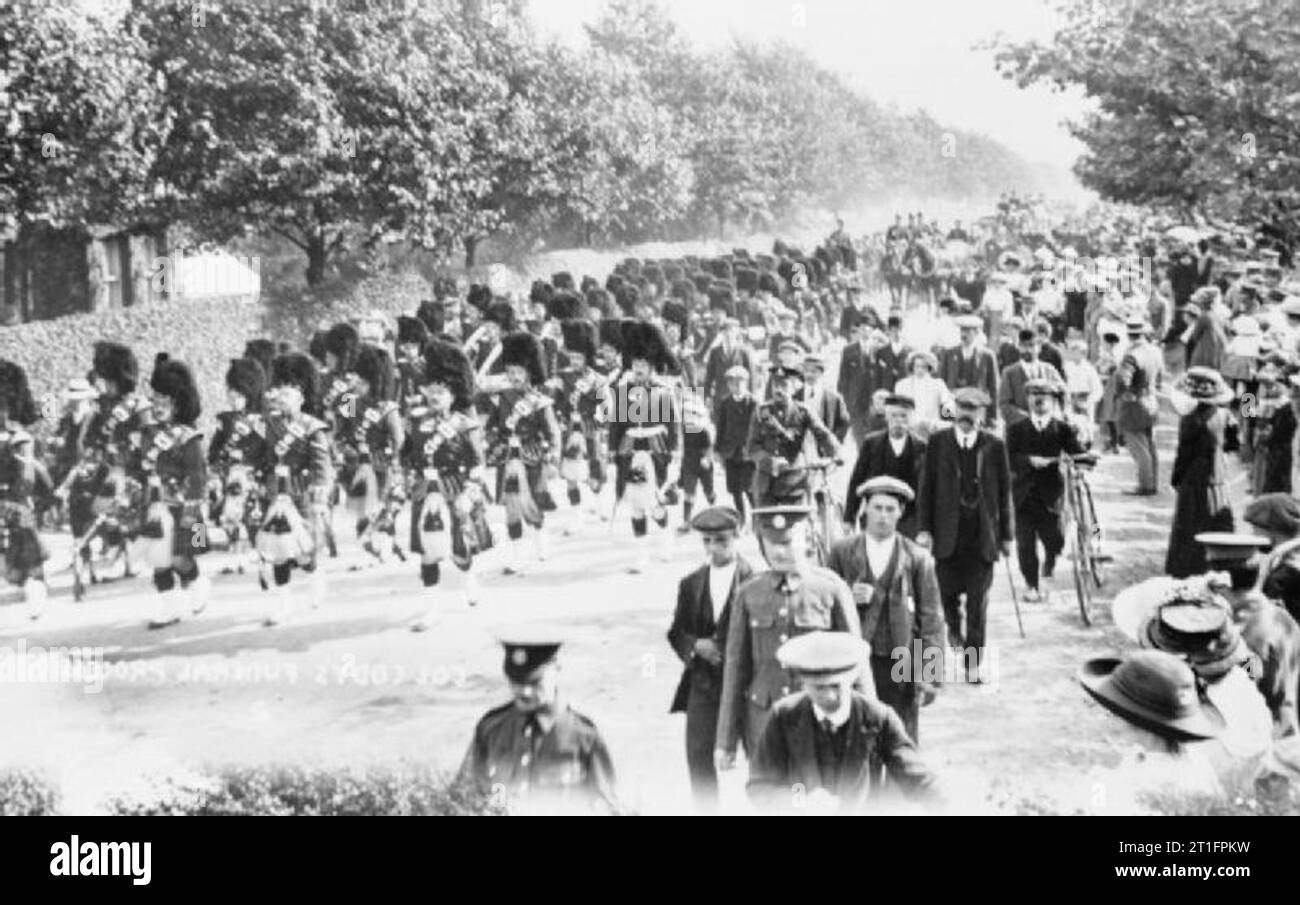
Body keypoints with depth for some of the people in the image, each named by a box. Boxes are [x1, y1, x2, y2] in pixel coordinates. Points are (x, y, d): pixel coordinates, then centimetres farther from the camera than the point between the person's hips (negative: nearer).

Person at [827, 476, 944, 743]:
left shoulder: (918, 558, 3)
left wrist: (930, 675, -5)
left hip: (900, 664, -1)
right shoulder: (842, 552, 7)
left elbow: (931, 619, 2)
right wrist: (847, 598, -12)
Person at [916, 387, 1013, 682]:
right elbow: (927, 487, 2)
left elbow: (1004, 492, 5)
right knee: (947, 591, 8)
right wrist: (924, 528, -4)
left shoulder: (995, 445, 0)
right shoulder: (938, 442, 1)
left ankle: (973, 665, 9)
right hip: (948, 533, 1)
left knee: (978, 600, 0)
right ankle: (954, 627, 41)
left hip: (982, 534, 0)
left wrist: (1006, 534, 5)